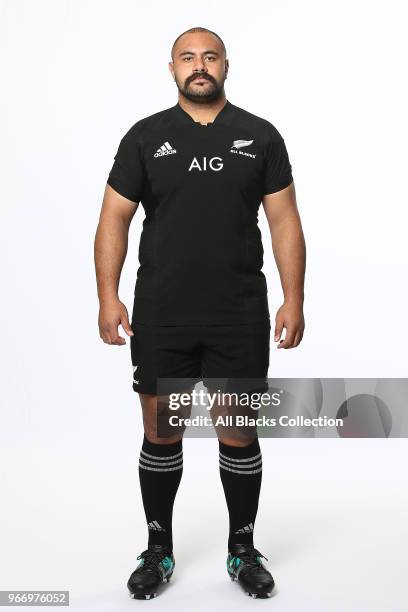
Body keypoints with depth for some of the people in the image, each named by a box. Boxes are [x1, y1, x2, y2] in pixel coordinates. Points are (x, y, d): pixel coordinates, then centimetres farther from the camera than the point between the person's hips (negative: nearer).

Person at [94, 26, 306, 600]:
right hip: (161, 316, 0)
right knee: (161, 433, 9)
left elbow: (285, 221, 2)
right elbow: (115, 219, 1)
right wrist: (108, 298, -9)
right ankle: (159, 550, 27)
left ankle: (243, 550, 27)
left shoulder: (260, 136, 4)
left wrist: (294, 300, -6)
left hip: (240, 315, 0)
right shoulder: (145, 136, 3)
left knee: (239, 433, 8)